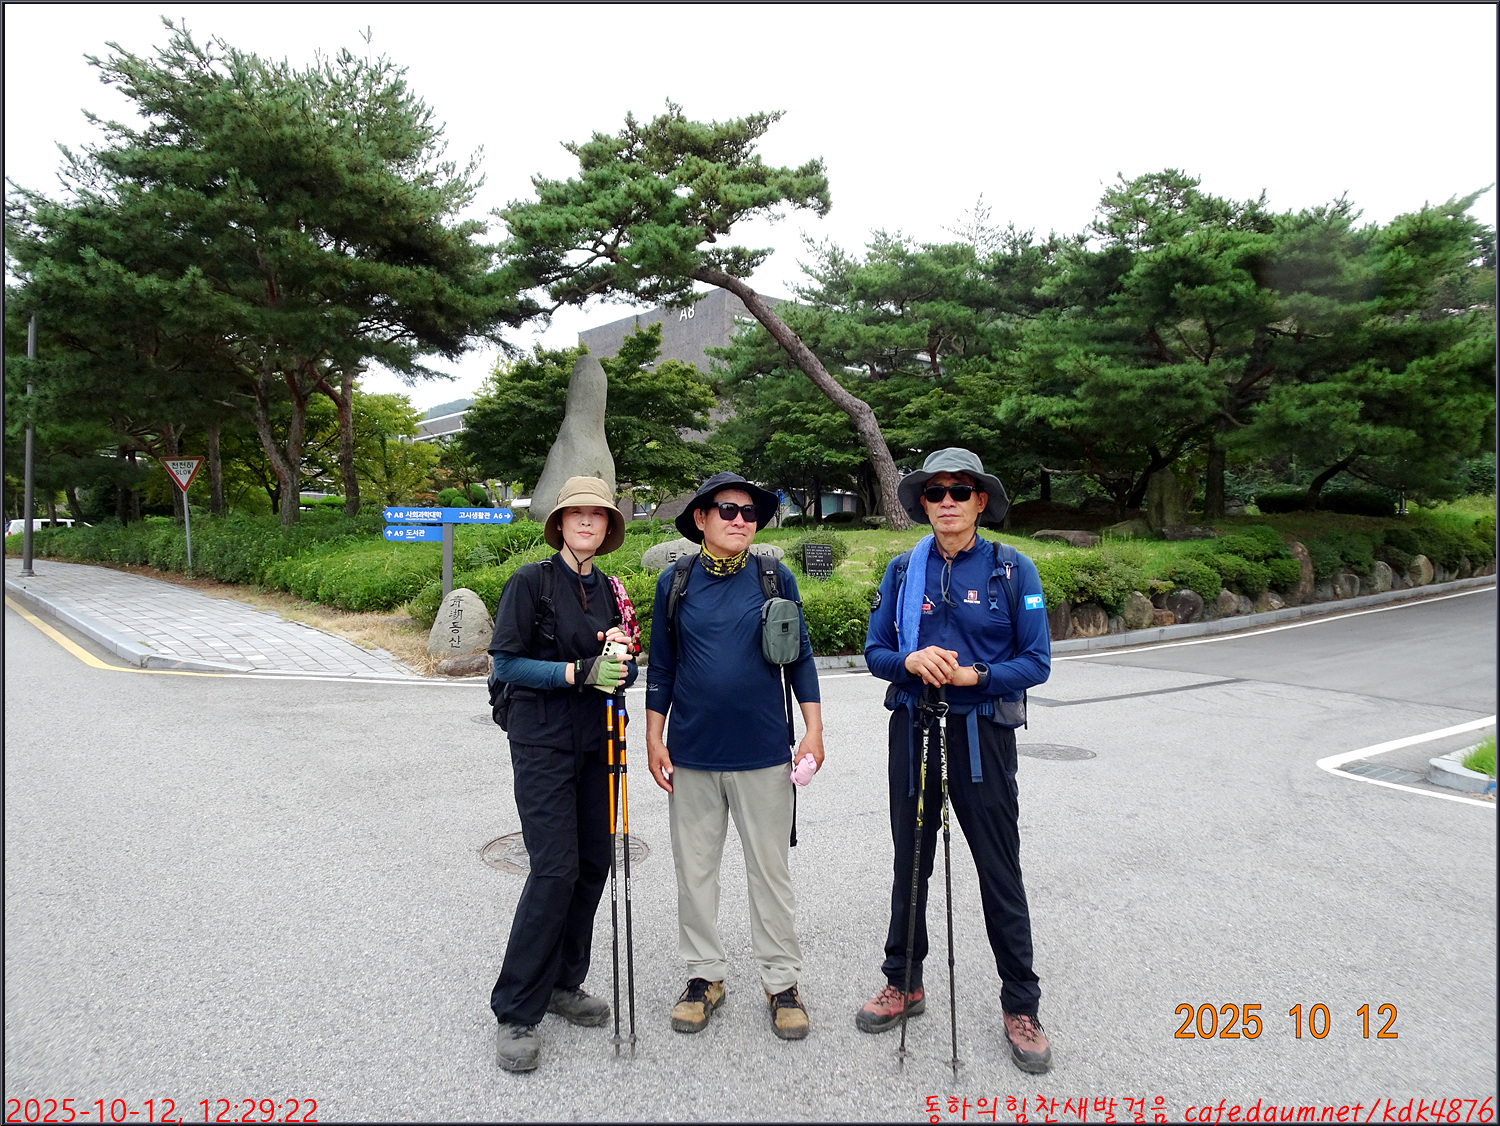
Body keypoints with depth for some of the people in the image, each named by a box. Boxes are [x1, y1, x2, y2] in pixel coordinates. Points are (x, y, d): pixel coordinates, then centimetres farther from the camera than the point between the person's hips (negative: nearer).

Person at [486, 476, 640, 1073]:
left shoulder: (610, 590, 10)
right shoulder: (531, 581, -7)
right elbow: (507, 663, -12)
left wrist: (622, 656, -10)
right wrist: (578, 671, -21)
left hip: (595, 742, 6)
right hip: (543, 743, -6)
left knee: (594, 862, 8)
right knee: (555, 867, -10)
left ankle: (561, 984, 27)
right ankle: (516, 1012, 6)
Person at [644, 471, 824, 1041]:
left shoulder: (776, 579, 1)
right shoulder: (674, 583, 2)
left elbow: (801, 658, 5)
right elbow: (661, 667, 7)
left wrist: (814, 731, 0)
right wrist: (653, 739, 4)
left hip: (763, 754, -1)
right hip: (691, 756, 1)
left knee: (771, 871, 8)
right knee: (695, 870, 12)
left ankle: (781, 980, 25)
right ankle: (705, 975, 30)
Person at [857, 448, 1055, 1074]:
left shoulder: (1013, 570, -4)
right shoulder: (903, 571, 4)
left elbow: (1036, 662, -6)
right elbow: (874, 651, 5)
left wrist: (973, 675, -21)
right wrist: (911, 661, -16)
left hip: (982, 733, -3)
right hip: (913, 729, 3)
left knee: (1000, 873, 6)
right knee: (910, 862, 15)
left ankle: (1020, 1008, 24)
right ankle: (903, 983, 33)